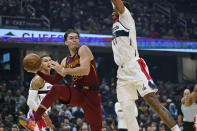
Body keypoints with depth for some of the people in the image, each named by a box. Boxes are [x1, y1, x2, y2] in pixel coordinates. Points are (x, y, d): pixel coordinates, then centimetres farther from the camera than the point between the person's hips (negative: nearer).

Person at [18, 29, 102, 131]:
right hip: (76, 92, 3)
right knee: (55, 89, -24)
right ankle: (33, 121, -31)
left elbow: (85, 70, -23)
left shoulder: (83, 50, -6)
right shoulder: (65, 61, 10)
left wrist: (63, 71, -19)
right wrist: (38, 72, 7)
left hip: (91, 93, -3)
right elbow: (54, 80, 17)